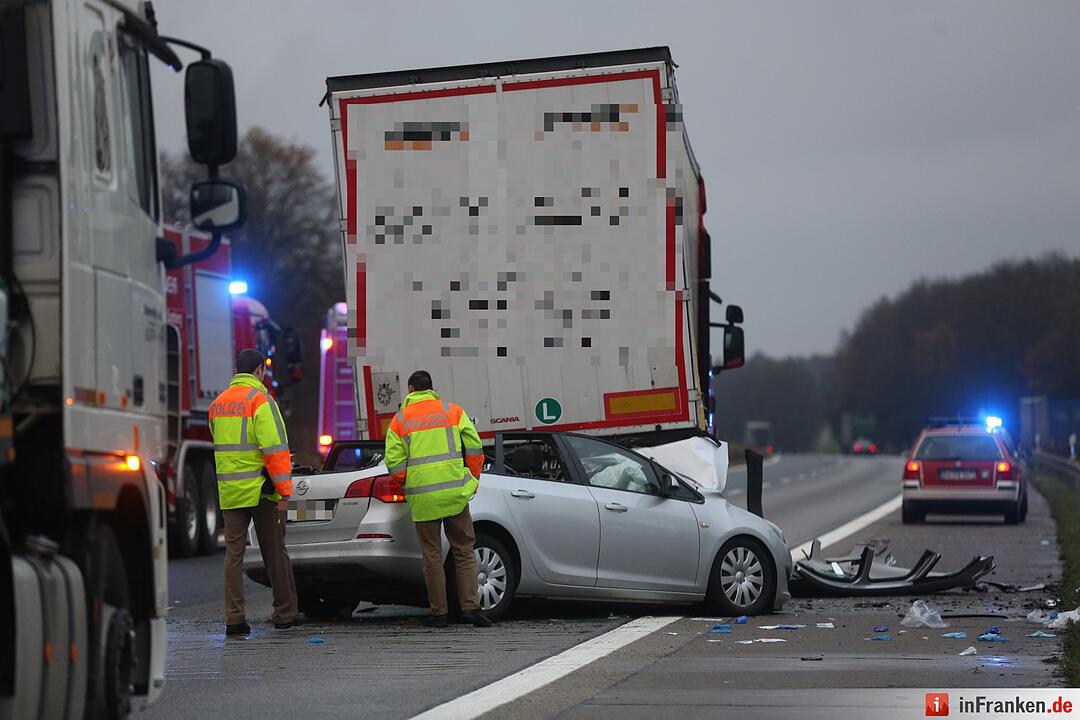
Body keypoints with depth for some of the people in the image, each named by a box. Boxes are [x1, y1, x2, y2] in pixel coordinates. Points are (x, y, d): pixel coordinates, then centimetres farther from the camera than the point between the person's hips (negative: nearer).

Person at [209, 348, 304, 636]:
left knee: (234, 552, 4)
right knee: (275, 553, 6)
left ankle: (234, 618, -2)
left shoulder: (218, 404, 12)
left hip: (229, 491, 5)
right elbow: (274, 447, -16)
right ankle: (285, 613, 15)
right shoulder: (260, 400, -10)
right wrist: (284, 489, -15)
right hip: (261, 490, -5)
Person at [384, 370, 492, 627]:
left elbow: (394, 462, 0)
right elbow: (474, 447, 2)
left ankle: (439, 612, 4)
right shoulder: (453, 411, 8)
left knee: (432, 555, 5)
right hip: (454, 492, 0)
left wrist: (408, 485, 15)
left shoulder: (400, 419, 6)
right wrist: (472, 480, 13)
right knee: (464, 552, 6)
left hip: (422, 497, 0)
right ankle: (470, 606, -5)